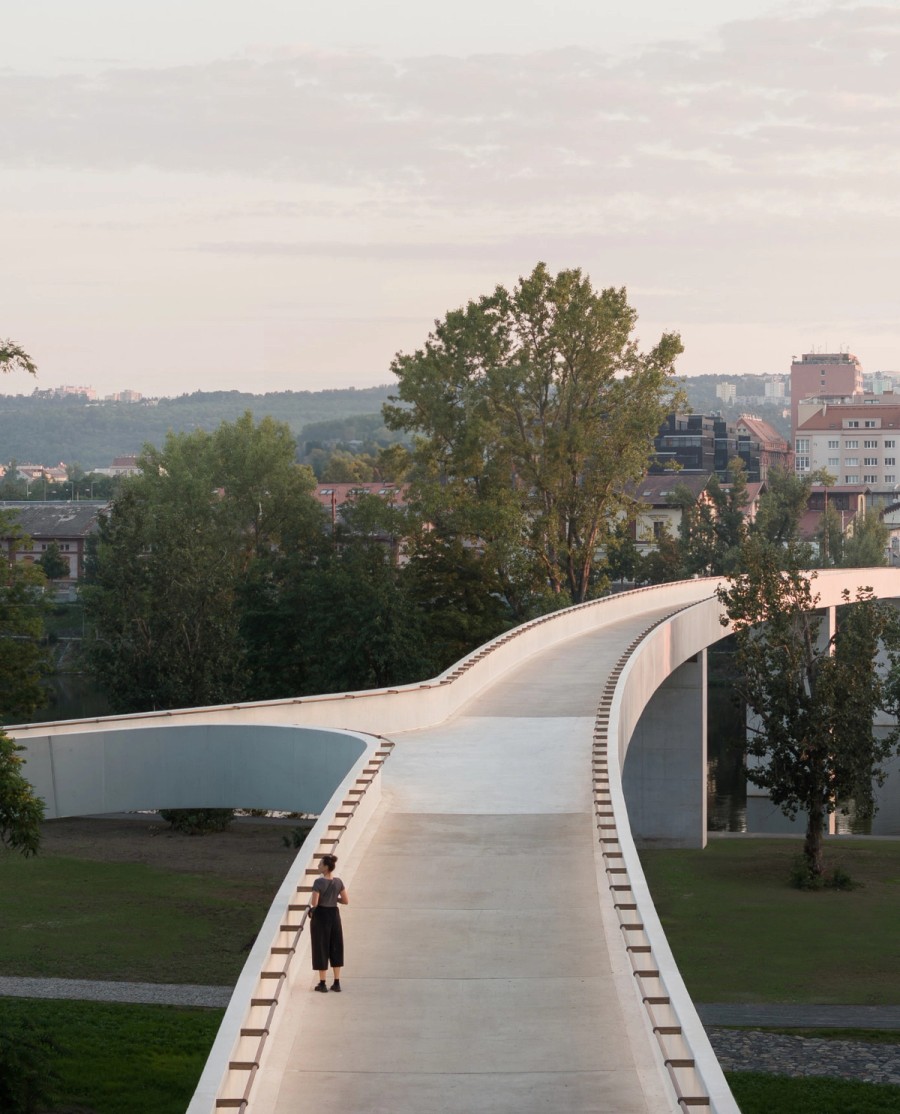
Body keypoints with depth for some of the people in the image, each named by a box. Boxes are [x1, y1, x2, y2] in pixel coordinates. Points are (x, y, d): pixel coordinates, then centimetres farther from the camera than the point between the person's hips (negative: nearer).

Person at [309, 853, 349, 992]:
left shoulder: (319, 882, -18)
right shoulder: (338, 882, -3)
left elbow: (314, 903, -22)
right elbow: (346, 901, 1)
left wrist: (311, 901, 1)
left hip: (320, 915, -5)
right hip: (334, 914, 5)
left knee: (321, 948, 6)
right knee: (335, 947, 14)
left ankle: (322, 984, 10)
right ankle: (337, 983, 16)